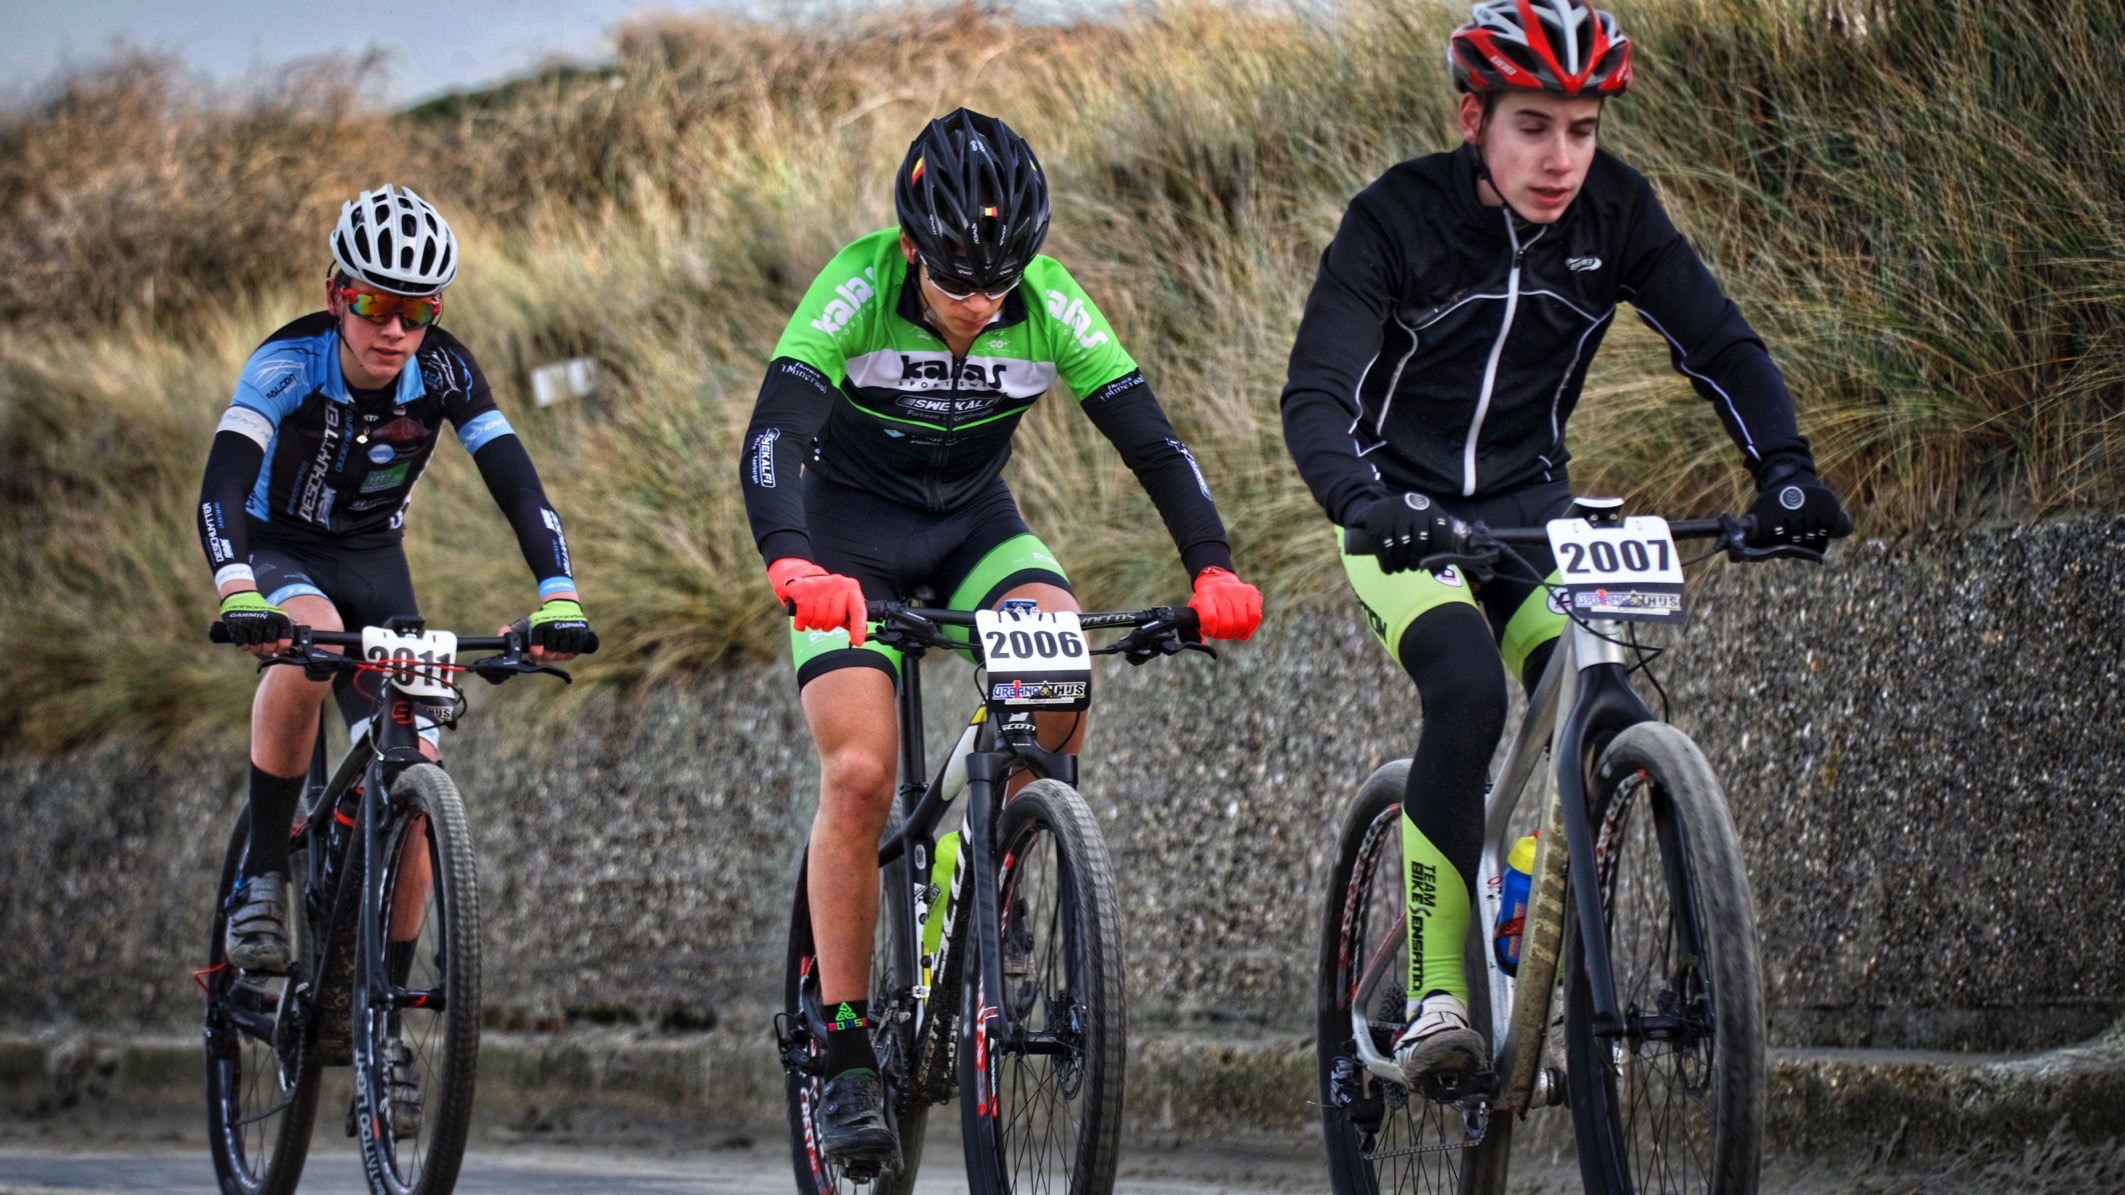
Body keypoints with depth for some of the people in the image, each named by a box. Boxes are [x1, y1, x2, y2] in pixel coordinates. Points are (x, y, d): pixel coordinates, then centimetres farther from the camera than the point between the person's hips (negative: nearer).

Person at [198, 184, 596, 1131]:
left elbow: (517, 484, -25)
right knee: (310, 638, -39)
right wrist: (238, 597, -58)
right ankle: (262, 875, -22)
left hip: (373, 563, 3)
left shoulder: (443, 372, -19)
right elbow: (221, 487, -39)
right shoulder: (287, 364, -27)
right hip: (278, 550, -3)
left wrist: (559, 597, -41)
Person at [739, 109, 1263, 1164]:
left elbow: (1150, 441, -19)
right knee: (859, 772, -19)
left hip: (973, 522, 3)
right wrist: (791, 566, -56)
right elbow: (771, 439, -37)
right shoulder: (856, 290, -27)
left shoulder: (1049, 302, -19)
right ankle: (846, 1056, -9)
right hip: (850, 534, -2)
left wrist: (1212, 568, -35)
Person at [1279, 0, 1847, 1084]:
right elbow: (1315, 394, -25)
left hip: (1529, 506, 3)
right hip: (1404, 515, -3)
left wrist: (1784, 470, -28)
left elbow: (1721, 347, -10)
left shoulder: (1614, 212, -9)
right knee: (1468, 690, -31)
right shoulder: (1396, 219, -18)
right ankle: (1436, 997, -24)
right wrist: (1365, 502, -45)